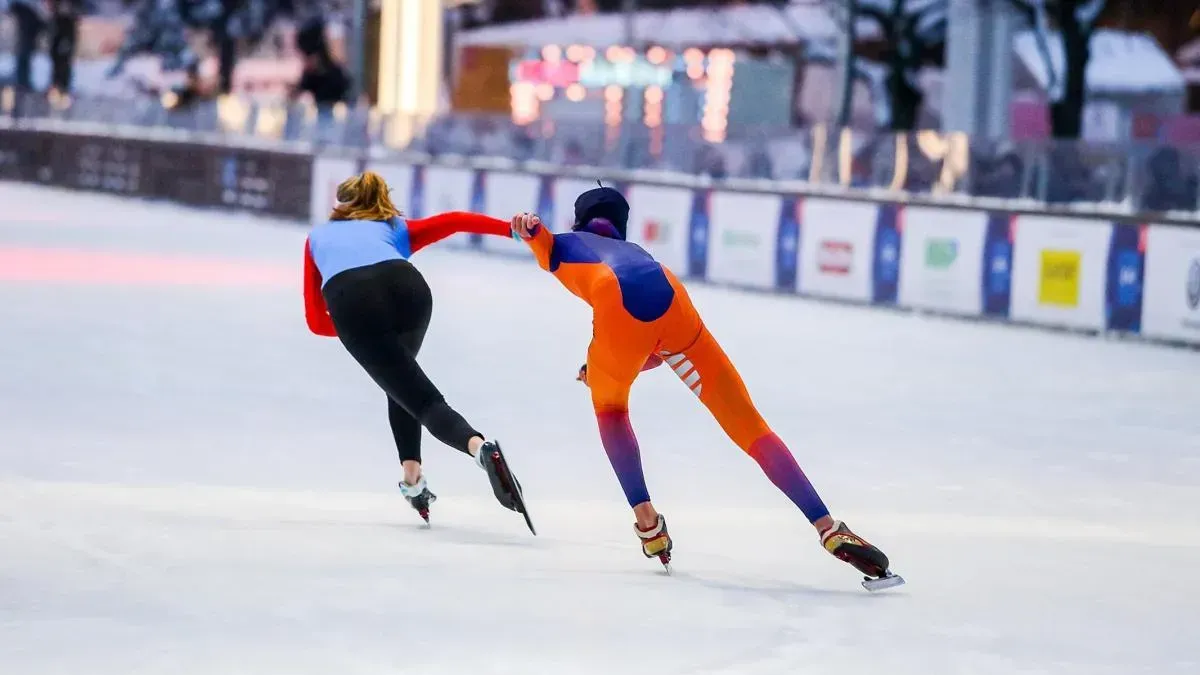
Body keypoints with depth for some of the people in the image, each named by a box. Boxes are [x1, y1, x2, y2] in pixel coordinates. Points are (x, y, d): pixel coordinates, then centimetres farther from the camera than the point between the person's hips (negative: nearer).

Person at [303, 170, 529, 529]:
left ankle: (480, 447, -31)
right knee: (400, 379, 31)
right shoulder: (395, 228, 39)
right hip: (406, 286, 2)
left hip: (350, 301, -2)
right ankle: (413, 478, 19)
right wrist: (512, 229, 7)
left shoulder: (317, 237, 40)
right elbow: (452, 221, 18)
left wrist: (356, 326, 49)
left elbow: (317, 322, 33)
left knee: (423, 400, -2)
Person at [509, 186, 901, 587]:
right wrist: (605, 366, 44)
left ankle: (647, 522, 19)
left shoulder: (564, 245, 36)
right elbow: (660, 350, 38)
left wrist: (530, 229, -8)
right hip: (674, 306, 3)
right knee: (748, 425, 7)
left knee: (609, 409, 29)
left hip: (619, 308, -3)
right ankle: (831, 531, -3)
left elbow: (543, 241, 11)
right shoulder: (636, 253, 45)